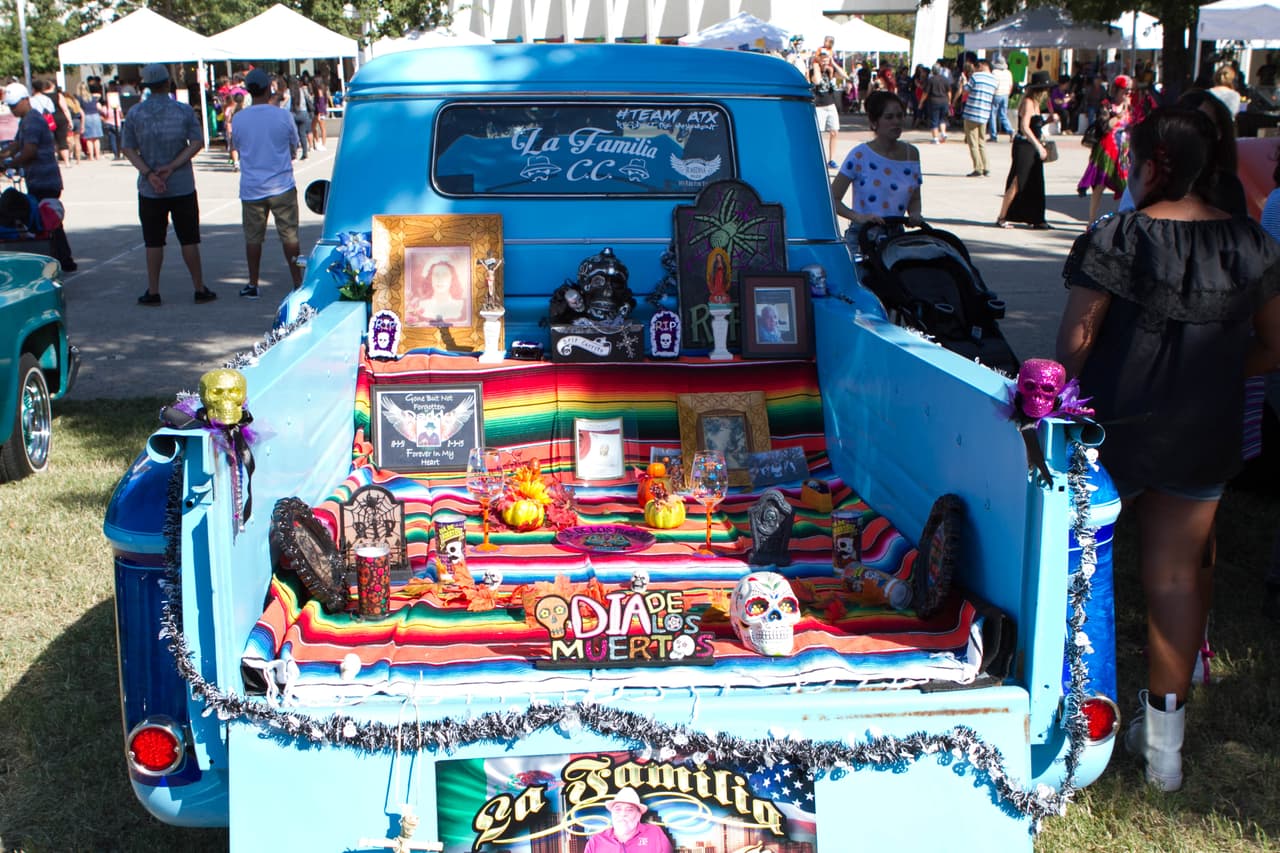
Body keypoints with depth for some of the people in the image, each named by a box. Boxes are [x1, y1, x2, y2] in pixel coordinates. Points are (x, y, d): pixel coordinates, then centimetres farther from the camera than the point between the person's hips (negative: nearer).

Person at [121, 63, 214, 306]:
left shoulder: (135, 113, -1)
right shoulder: (184, 110, -3)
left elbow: (128, 148, -4)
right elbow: (197, 142, -8)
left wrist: (148, 174, -11)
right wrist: (172, 167, -11)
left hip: (149, 189, 0)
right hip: (183, 186, 0)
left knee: (153, 242, 6)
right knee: (189, 240, 7)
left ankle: (153, 292, 9)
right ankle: (200, 289, 10)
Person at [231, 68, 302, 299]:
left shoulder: (239, 119, -4)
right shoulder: (283, 116, -8)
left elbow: (236, 147, 12)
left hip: (251, 189, 1)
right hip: (282, 187, -1)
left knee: (253, 238, 10)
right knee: (289, 236, 6)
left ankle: (253, 285, 15)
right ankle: (298, 283, 9)